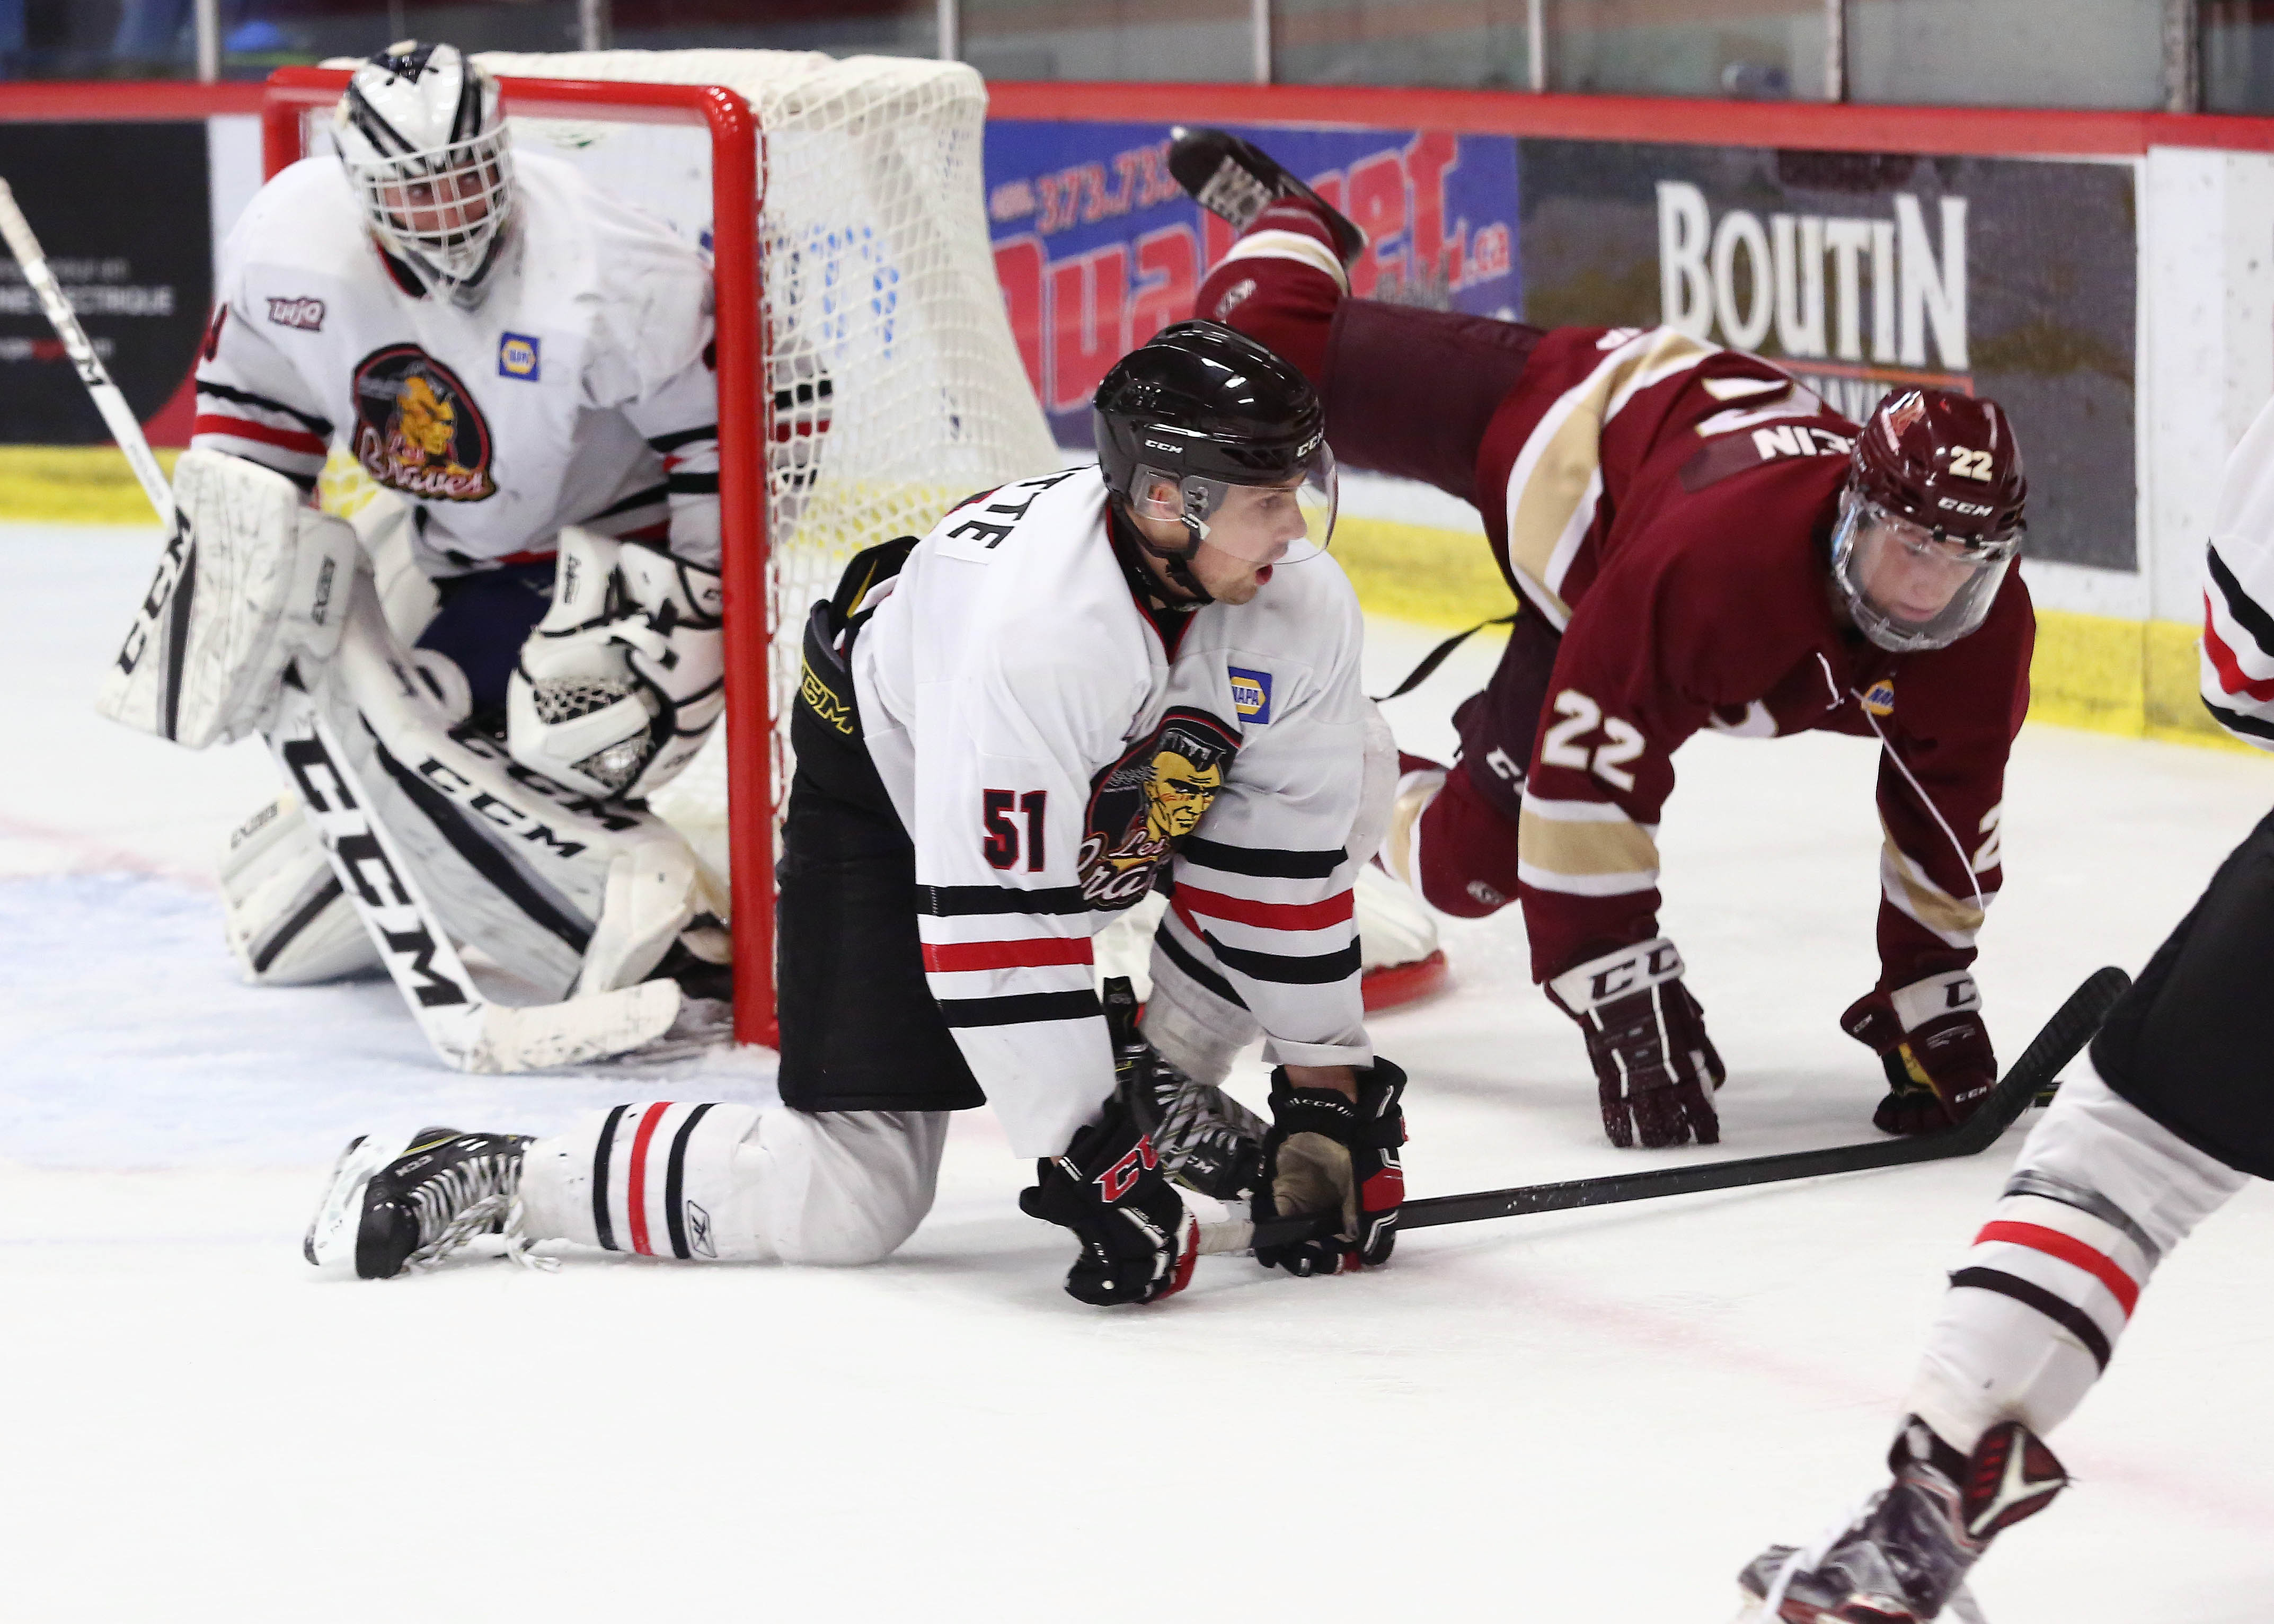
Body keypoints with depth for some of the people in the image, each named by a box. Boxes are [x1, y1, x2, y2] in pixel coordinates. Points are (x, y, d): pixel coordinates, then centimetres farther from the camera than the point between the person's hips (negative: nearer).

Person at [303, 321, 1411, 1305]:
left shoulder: (1304, 601, -22)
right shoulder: (1031, 632, -42)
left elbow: (1288, 860, -11)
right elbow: (994, 922, -39)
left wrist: (1327, 1095, -11)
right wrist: (1091, 1161, -35)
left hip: (1109, 795, 7)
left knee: (1345, 774, -6)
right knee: (847, 1202, -16)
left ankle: (1163, 1085, 7)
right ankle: (492, 1178, -3)